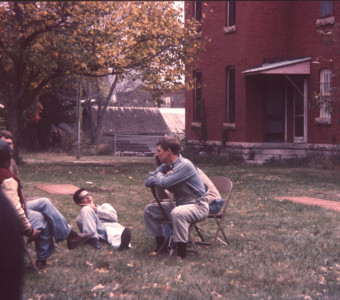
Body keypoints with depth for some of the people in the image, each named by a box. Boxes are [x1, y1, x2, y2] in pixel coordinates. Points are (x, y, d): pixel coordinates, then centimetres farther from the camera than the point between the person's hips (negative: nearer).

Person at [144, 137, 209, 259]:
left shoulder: (184, 165, -22)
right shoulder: (166, 166, 6)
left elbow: (164, 183, -31)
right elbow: (148, 181, 7)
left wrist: (159, 176, -8)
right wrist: (161, 177, -12)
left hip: (198, 206, -9)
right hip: (180, 204, 9)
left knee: (177, 213, -39)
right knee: (149, 209, 8)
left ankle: (181, 253, -28)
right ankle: (160, 244, 15)